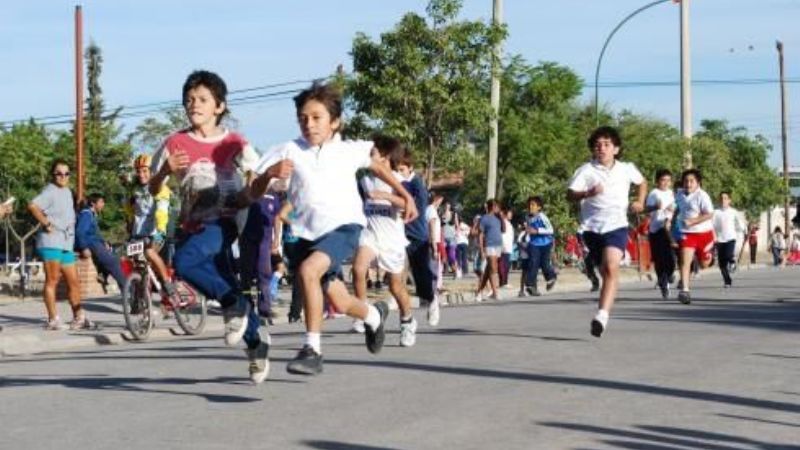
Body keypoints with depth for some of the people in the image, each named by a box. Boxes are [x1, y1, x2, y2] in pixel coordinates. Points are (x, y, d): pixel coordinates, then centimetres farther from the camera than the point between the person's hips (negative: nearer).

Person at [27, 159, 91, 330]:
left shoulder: (67, 192, 19)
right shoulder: (50, 191, -9)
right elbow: (32, 206, -26)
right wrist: (46, 223, -20)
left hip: (66, 244, 9)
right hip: (51, 242, -9)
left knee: (73, 282, 10)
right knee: (52, 280, -7)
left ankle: (78, 317, 16)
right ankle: (53, 319, -5)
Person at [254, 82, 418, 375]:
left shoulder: (350, 151, 2)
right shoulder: (290, 152, -2)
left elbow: (378, 166, 22)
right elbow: (256, 189, -6)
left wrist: (405, 196, 23)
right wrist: (271, 172, -27)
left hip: (344, 226, -3)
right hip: (309, 234, 3)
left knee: (308, 270, -30)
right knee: (340, 303, 10)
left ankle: (312, 349, -22)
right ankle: (374, 315, 47)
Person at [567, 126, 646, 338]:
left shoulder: (626, 169, 7)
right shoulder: (586, 171, -1)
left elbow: (642, 182, 29)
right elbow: (570, 194, -13)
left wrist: (640, 202, 13)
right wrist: (587, 193, -32)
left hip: (617, 226, -1)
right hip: (592, 228, 1)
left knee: (611, 267, -23)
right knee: (605, 271, 12)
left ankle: (602, 315, -34)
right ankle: (603, 313, 33)